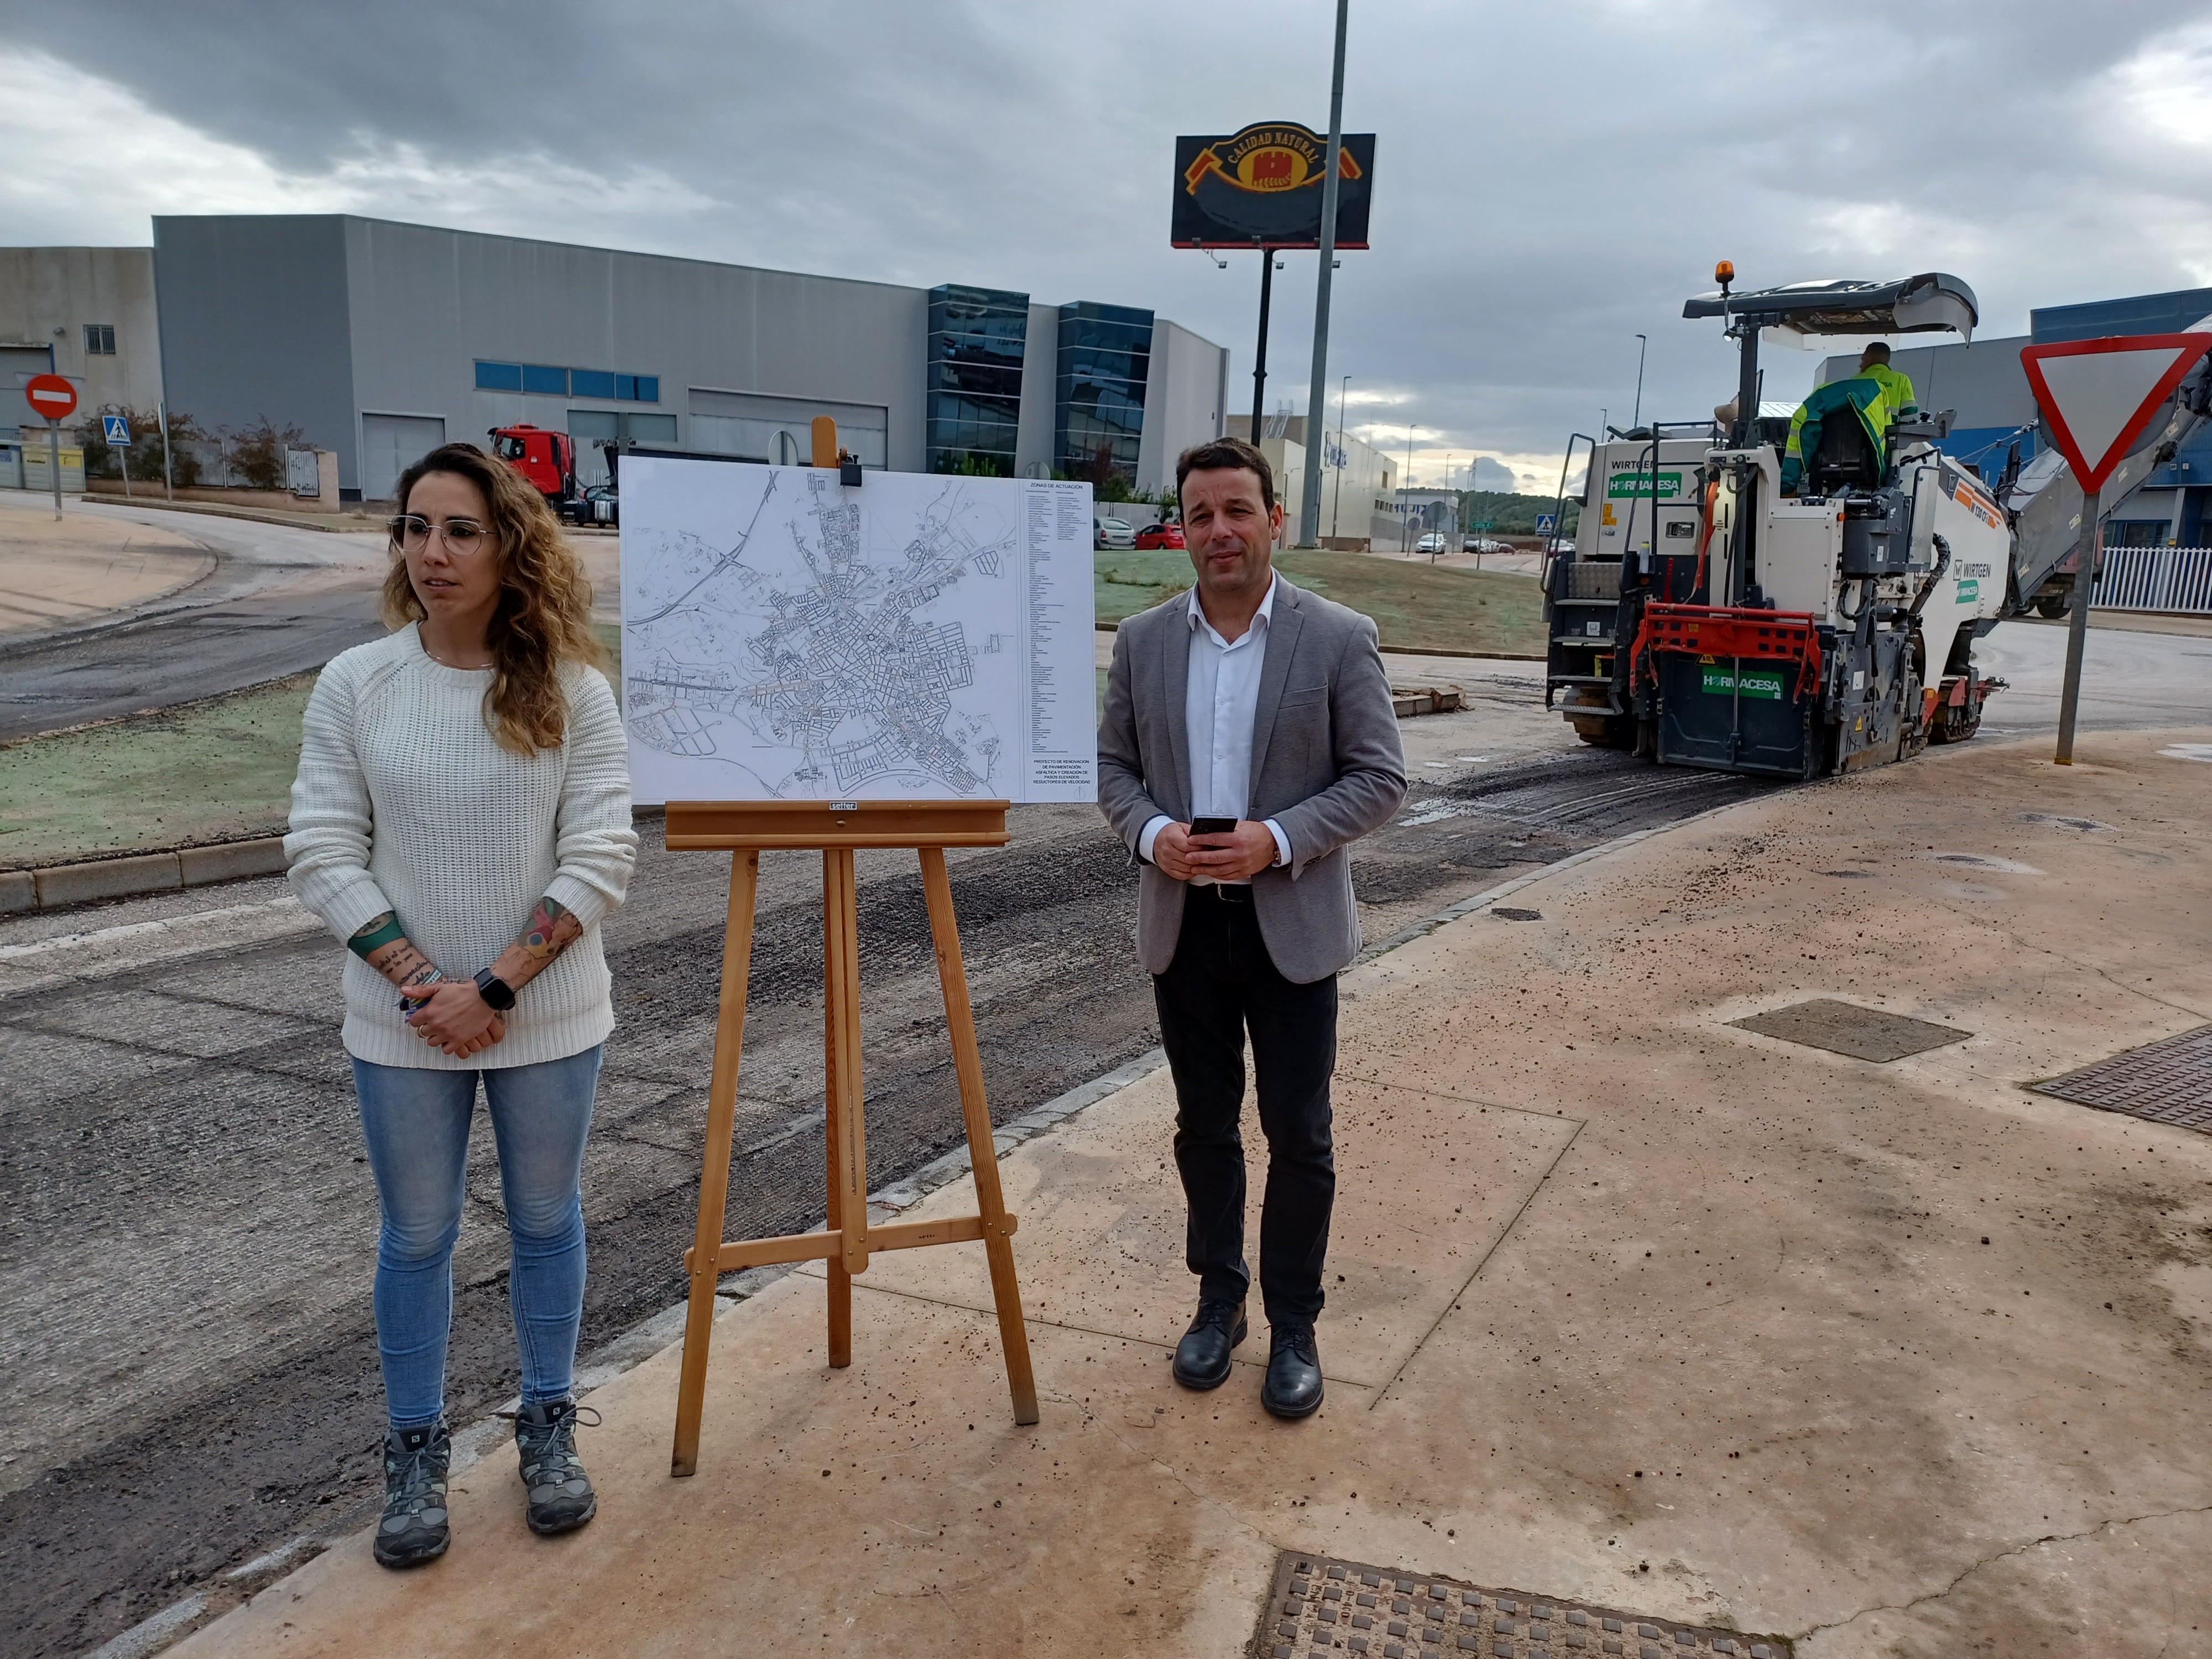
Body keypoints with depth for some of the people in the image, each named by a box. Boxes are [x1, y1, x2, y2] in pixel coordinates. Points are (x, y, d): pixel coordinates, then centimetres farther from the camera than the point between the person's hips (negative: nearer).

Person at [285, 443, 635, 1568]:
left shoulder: (572, 692, -8)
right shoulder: (354, 685, -4)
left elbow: (601, 857, -11)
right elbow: (321, 853, -5)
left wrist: (494, 987, -17)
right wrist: (419, 983, -14)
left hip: (547, 1018, 0)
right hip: (400, 1025, 1)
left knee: (546, 1221, 15)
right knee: (416, 1237, 14)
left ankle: (549, 1428, 35)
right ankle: (415, 1453, 33)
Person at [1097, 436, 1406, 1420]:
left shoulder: (1339, 638, -6)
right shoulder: (1143, 640, 3)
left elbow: (1379, 777, -6)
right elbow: (1111, 766, 9)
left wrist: (1279, 839, -19)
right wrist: (1150, 833, -12)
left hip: (1291, 924, -3)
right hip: (1182, 924, 3)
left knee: (1298, 1135, 6)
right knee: (1204, 1124, 15)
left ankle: (1294, 1328, 23)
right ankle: (1218, 1302, 32)